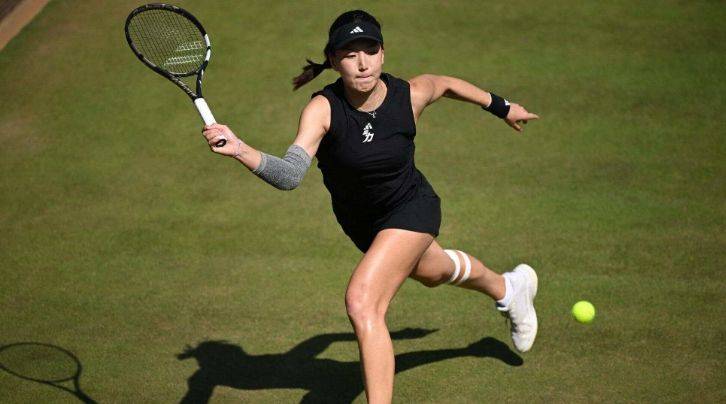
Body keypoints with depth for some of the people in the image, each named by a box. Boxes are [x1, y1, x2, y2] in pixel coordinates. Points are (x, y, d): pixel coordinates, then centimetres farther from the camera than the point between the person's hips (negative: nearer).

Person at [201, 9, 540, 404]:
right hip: (359, 221, 4)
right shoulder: (322, 109, -30)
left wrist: (502, 107, 16)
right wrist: (240, 150, -63)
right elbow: (290, 175, -44)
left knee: (362, 303, -25)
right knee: (432, 271, 32)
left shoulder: (410, 94, -25)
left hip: (411, 208, -3)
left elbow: (445, 83, 0)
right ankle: (509, 288, 66)